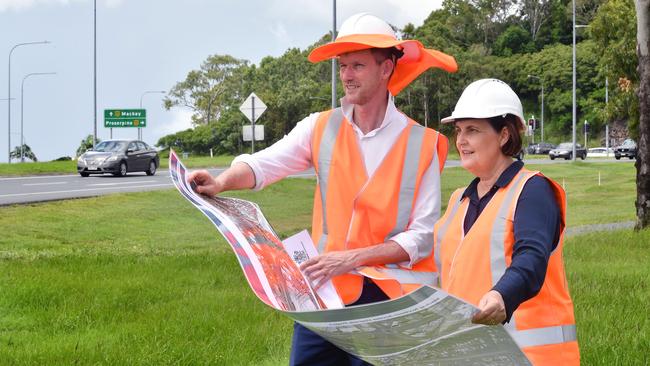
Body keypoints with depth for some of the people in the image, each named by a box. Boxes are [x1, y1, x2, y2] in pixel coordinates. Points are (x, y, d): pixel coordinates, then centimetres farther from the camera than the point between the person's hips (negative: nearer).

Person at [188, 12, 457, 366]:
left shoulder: (420, 144, -5)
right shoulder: (321, 128, 3)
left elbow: (422, 237, -8)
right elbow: (263, 164, -10)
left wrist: (353, 258, -18)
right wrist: (222, 181, -31)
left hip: (388, 299, -2)